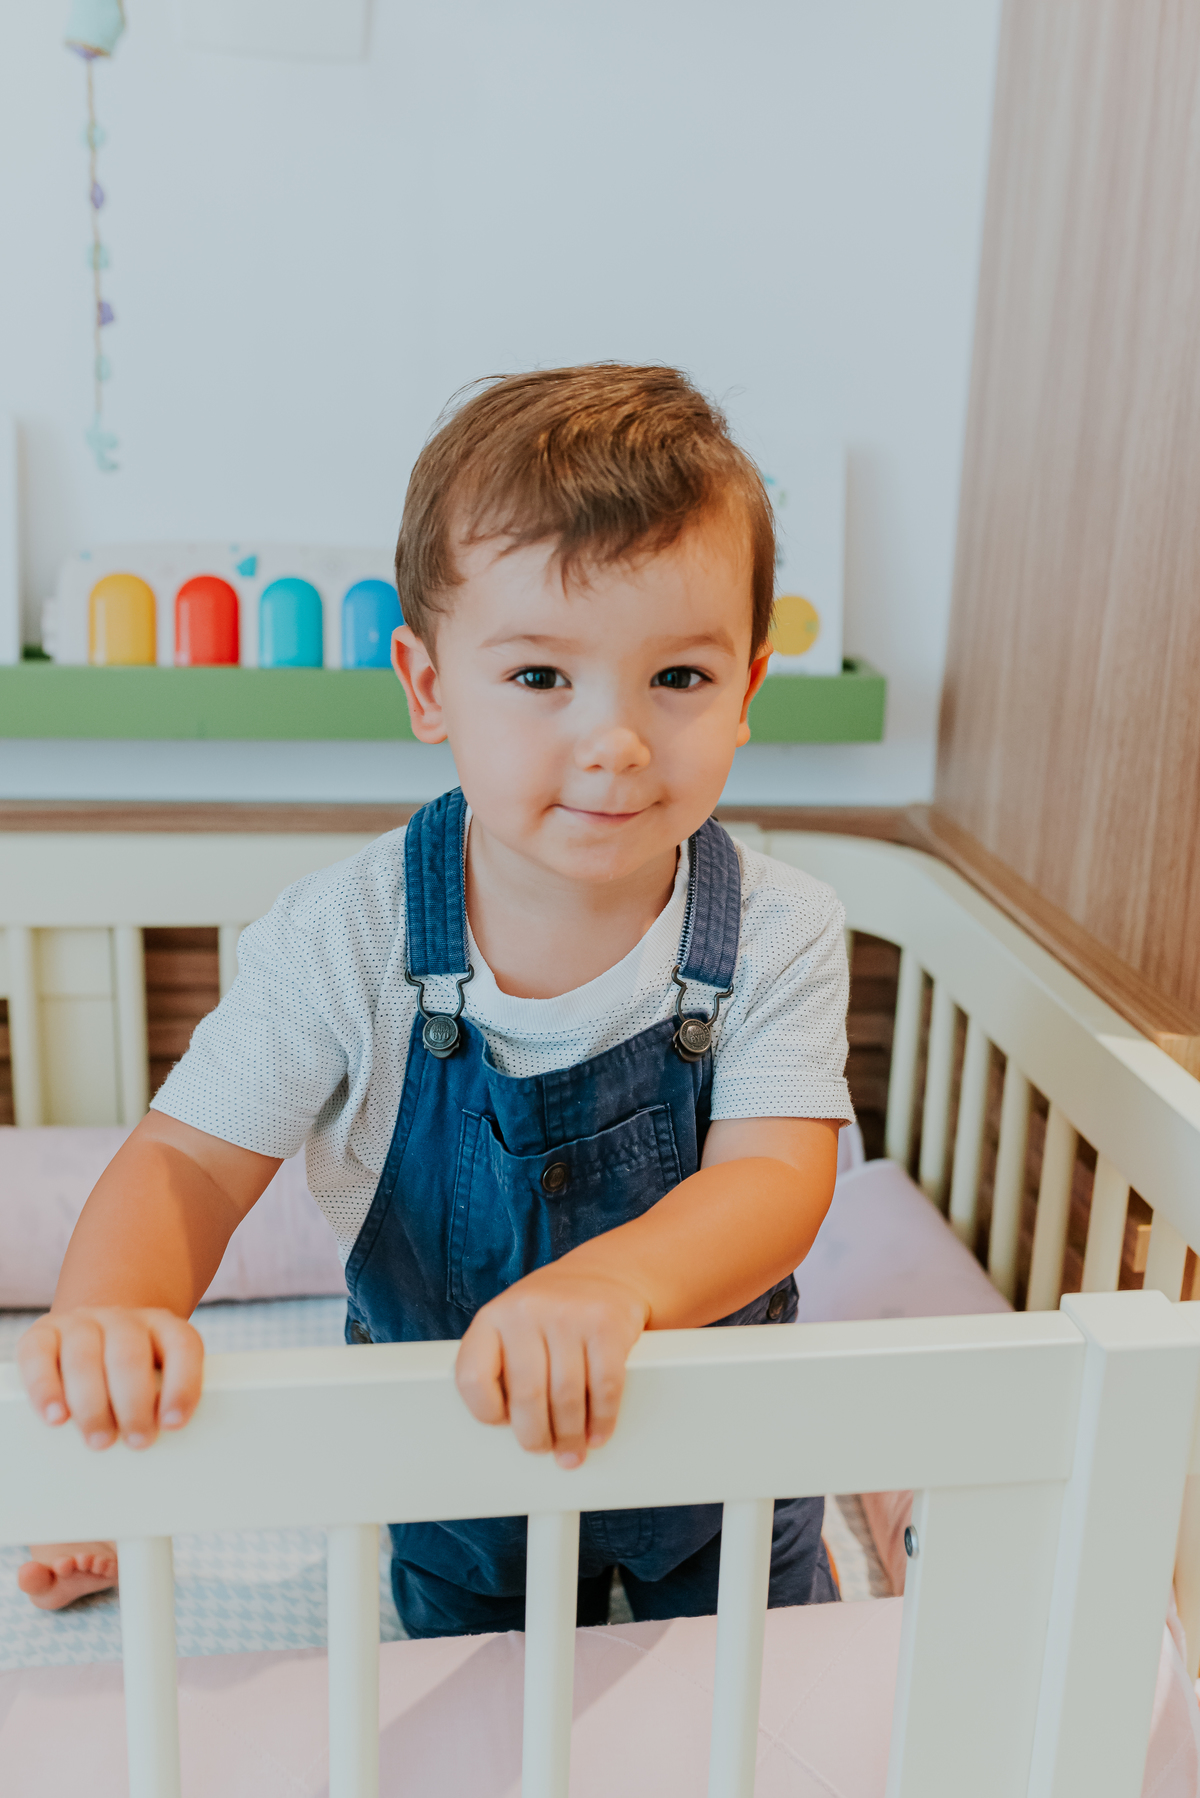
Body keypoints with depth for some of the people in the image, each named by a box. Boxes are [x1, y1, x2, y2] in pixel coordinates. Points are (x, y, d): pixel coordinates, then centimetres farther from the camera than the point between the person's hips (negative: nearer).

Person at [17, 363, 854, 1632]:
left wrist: (615, 1277, -54)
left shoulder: (777, 937, -22)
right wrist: (110, 1310, -45)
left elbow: (777, 1179, -32)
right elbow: (190, 1161, -22)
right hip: (446, 1475, 1)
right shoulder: (345, 939, -23)